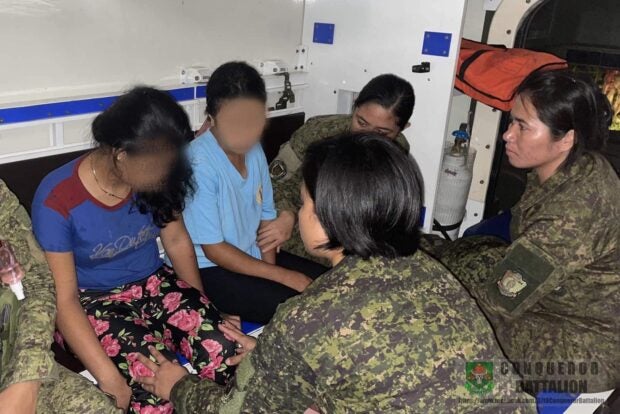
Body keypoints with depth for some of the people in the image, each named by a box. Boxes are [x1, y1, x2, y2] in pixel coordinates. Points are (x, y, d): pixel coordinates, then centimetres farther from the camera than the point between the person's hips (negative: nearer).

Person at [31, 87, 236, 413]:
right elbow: (64, 301, -20)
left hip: (154, 284, 4)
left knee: (226, 352, -24)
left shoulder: (155, 180, -9)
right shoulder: (57, 201, -21)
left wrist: (204, 309, 4)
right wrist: (108, 377, -28)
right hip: (92, 302, -3)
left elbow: (178, 242, 6)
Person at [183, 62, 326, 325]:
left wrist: (270, 268, -10)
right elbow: (214, 250, -21)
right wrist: (283, 277, -20)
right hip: (208, 268, -7)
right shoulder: (199, 163, -25)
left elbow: (266, 217, 6)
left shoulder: (254, 150, -2)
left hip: (252, 255, 7)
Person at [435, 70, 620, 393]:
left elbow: (501, 299, -29)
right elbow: (524, 255, 3)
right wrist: (443, 259, -3)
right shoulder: (565, 170, -6)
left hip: (590, 350, -8)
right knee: (453, 255, 3)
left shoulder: (578, 207, -34)